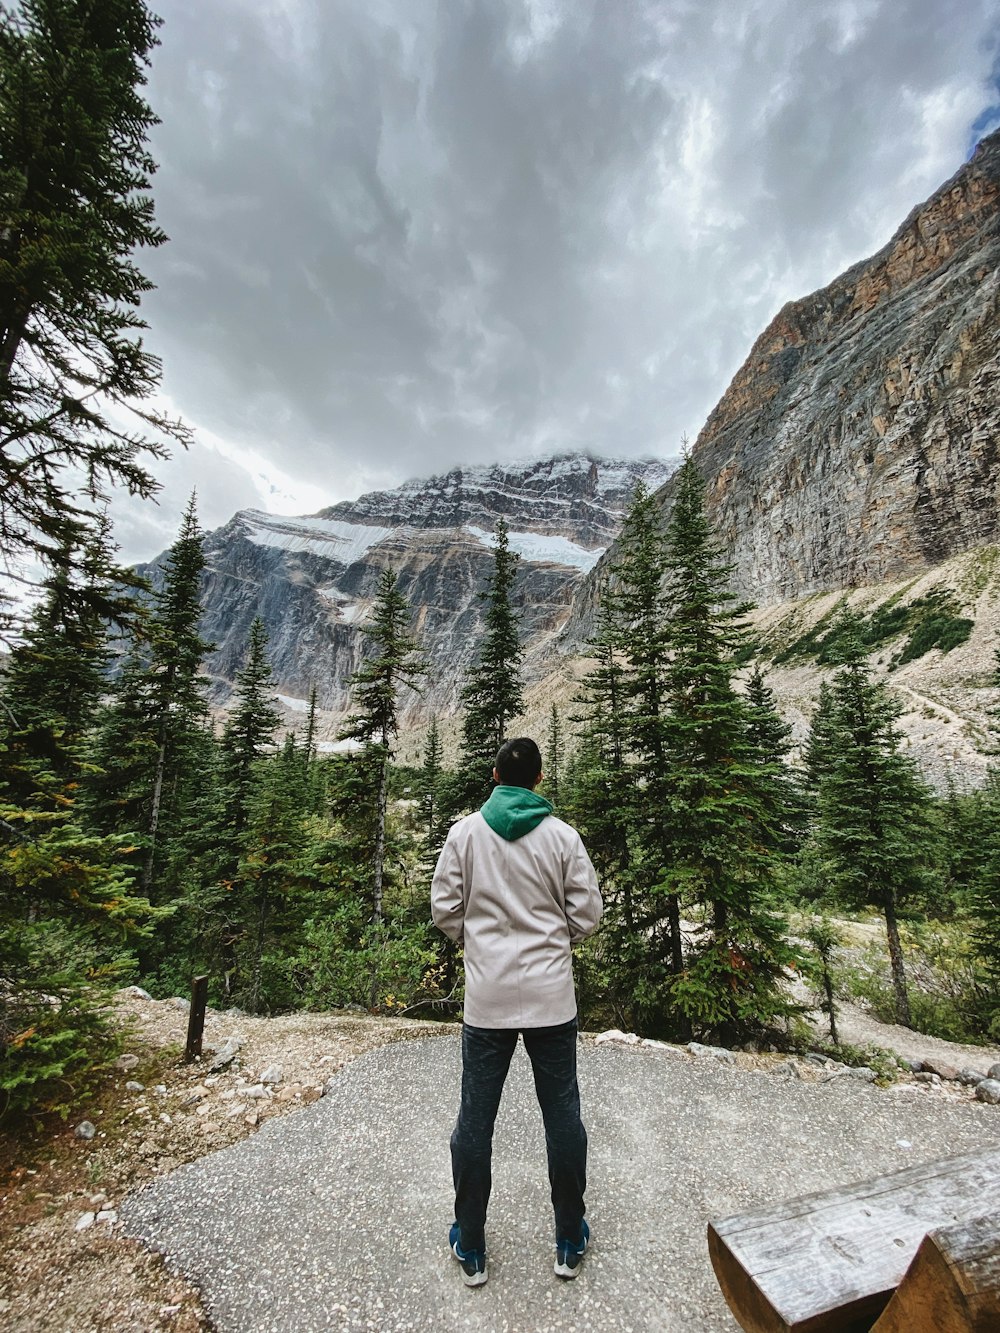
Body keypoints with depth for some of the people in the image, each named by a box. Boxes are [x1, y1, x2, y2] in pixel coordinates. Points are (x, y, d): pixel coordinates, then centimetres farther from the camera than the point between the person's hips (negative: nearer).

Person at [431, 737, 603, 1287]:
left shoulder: (465, 832, -7)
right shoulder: (563, 836, -8)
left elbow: (444, 908, -3)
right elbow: (587, 913, -4)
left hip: (487, 998, 0)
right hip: (552, 997, 0)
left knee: (475, 1119, 16)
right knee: (562, 1114, 18)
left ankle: (471, 1248, 32)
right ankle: (570, 1242, 35)